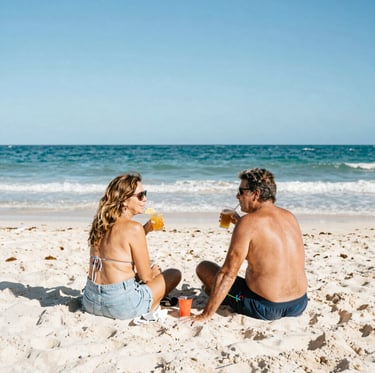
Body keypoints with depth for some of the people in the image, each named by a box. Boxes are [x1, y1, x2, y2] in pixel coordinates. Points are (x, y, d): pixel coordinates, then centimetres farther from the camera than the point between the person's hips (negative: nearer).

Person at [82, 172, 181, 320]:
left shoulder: (101, 224, 5)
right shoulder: (134, 228, -17)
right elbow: (145, 277, -11)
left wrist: (145, 230, 13)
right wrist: (154, 272, 12)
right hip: (120, 306, -7)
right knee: (174, 274, 11)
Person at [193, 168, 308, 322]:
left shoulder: (248, 221, -16)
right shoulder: (290, 217, 5)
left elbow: (228, 273, -18)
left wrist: (206, 314, -12)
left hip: (266, 309, -7)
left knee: (203, 267, 6)